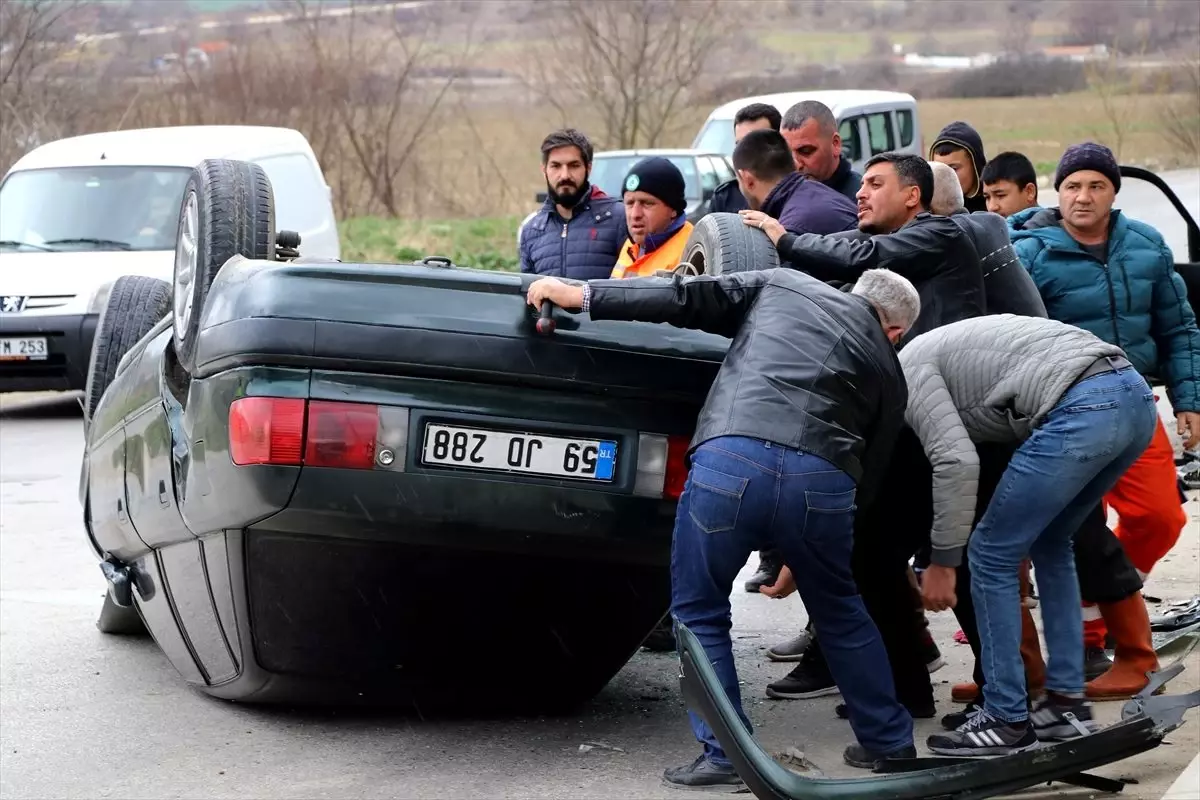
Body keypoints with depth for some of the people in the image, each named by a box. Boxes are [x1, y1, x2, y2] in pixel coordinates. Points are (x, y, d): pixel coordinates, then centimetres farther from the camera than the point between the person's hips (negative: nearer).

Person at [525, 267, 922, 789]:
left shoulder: (781, 286, 26)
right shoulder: (888, 370, 27)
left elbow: (687, 298, 16)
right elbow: (868, 475, 26)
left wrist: (578, 295, 20)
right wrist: (798, 558, 36)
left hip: (731, 460, -2)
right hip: (823, 479, 2)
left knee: (699, 612, 17)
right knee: (840, 614, 27)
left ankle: (726, 755, 13)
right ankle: (890, 742, 37)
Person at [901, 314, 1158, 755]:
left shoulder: (907, 370, 7)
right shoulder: (945, 345, 34)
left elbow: (955, 460, -7)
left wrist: (942, 561, -1)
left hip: (1082, 412, -9)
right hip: (1136, 394, 9)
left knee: (992, 555, 6)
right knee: (1050, 544, 26)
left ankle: (1007, 722, 11)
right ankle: (1066, 702, 26)